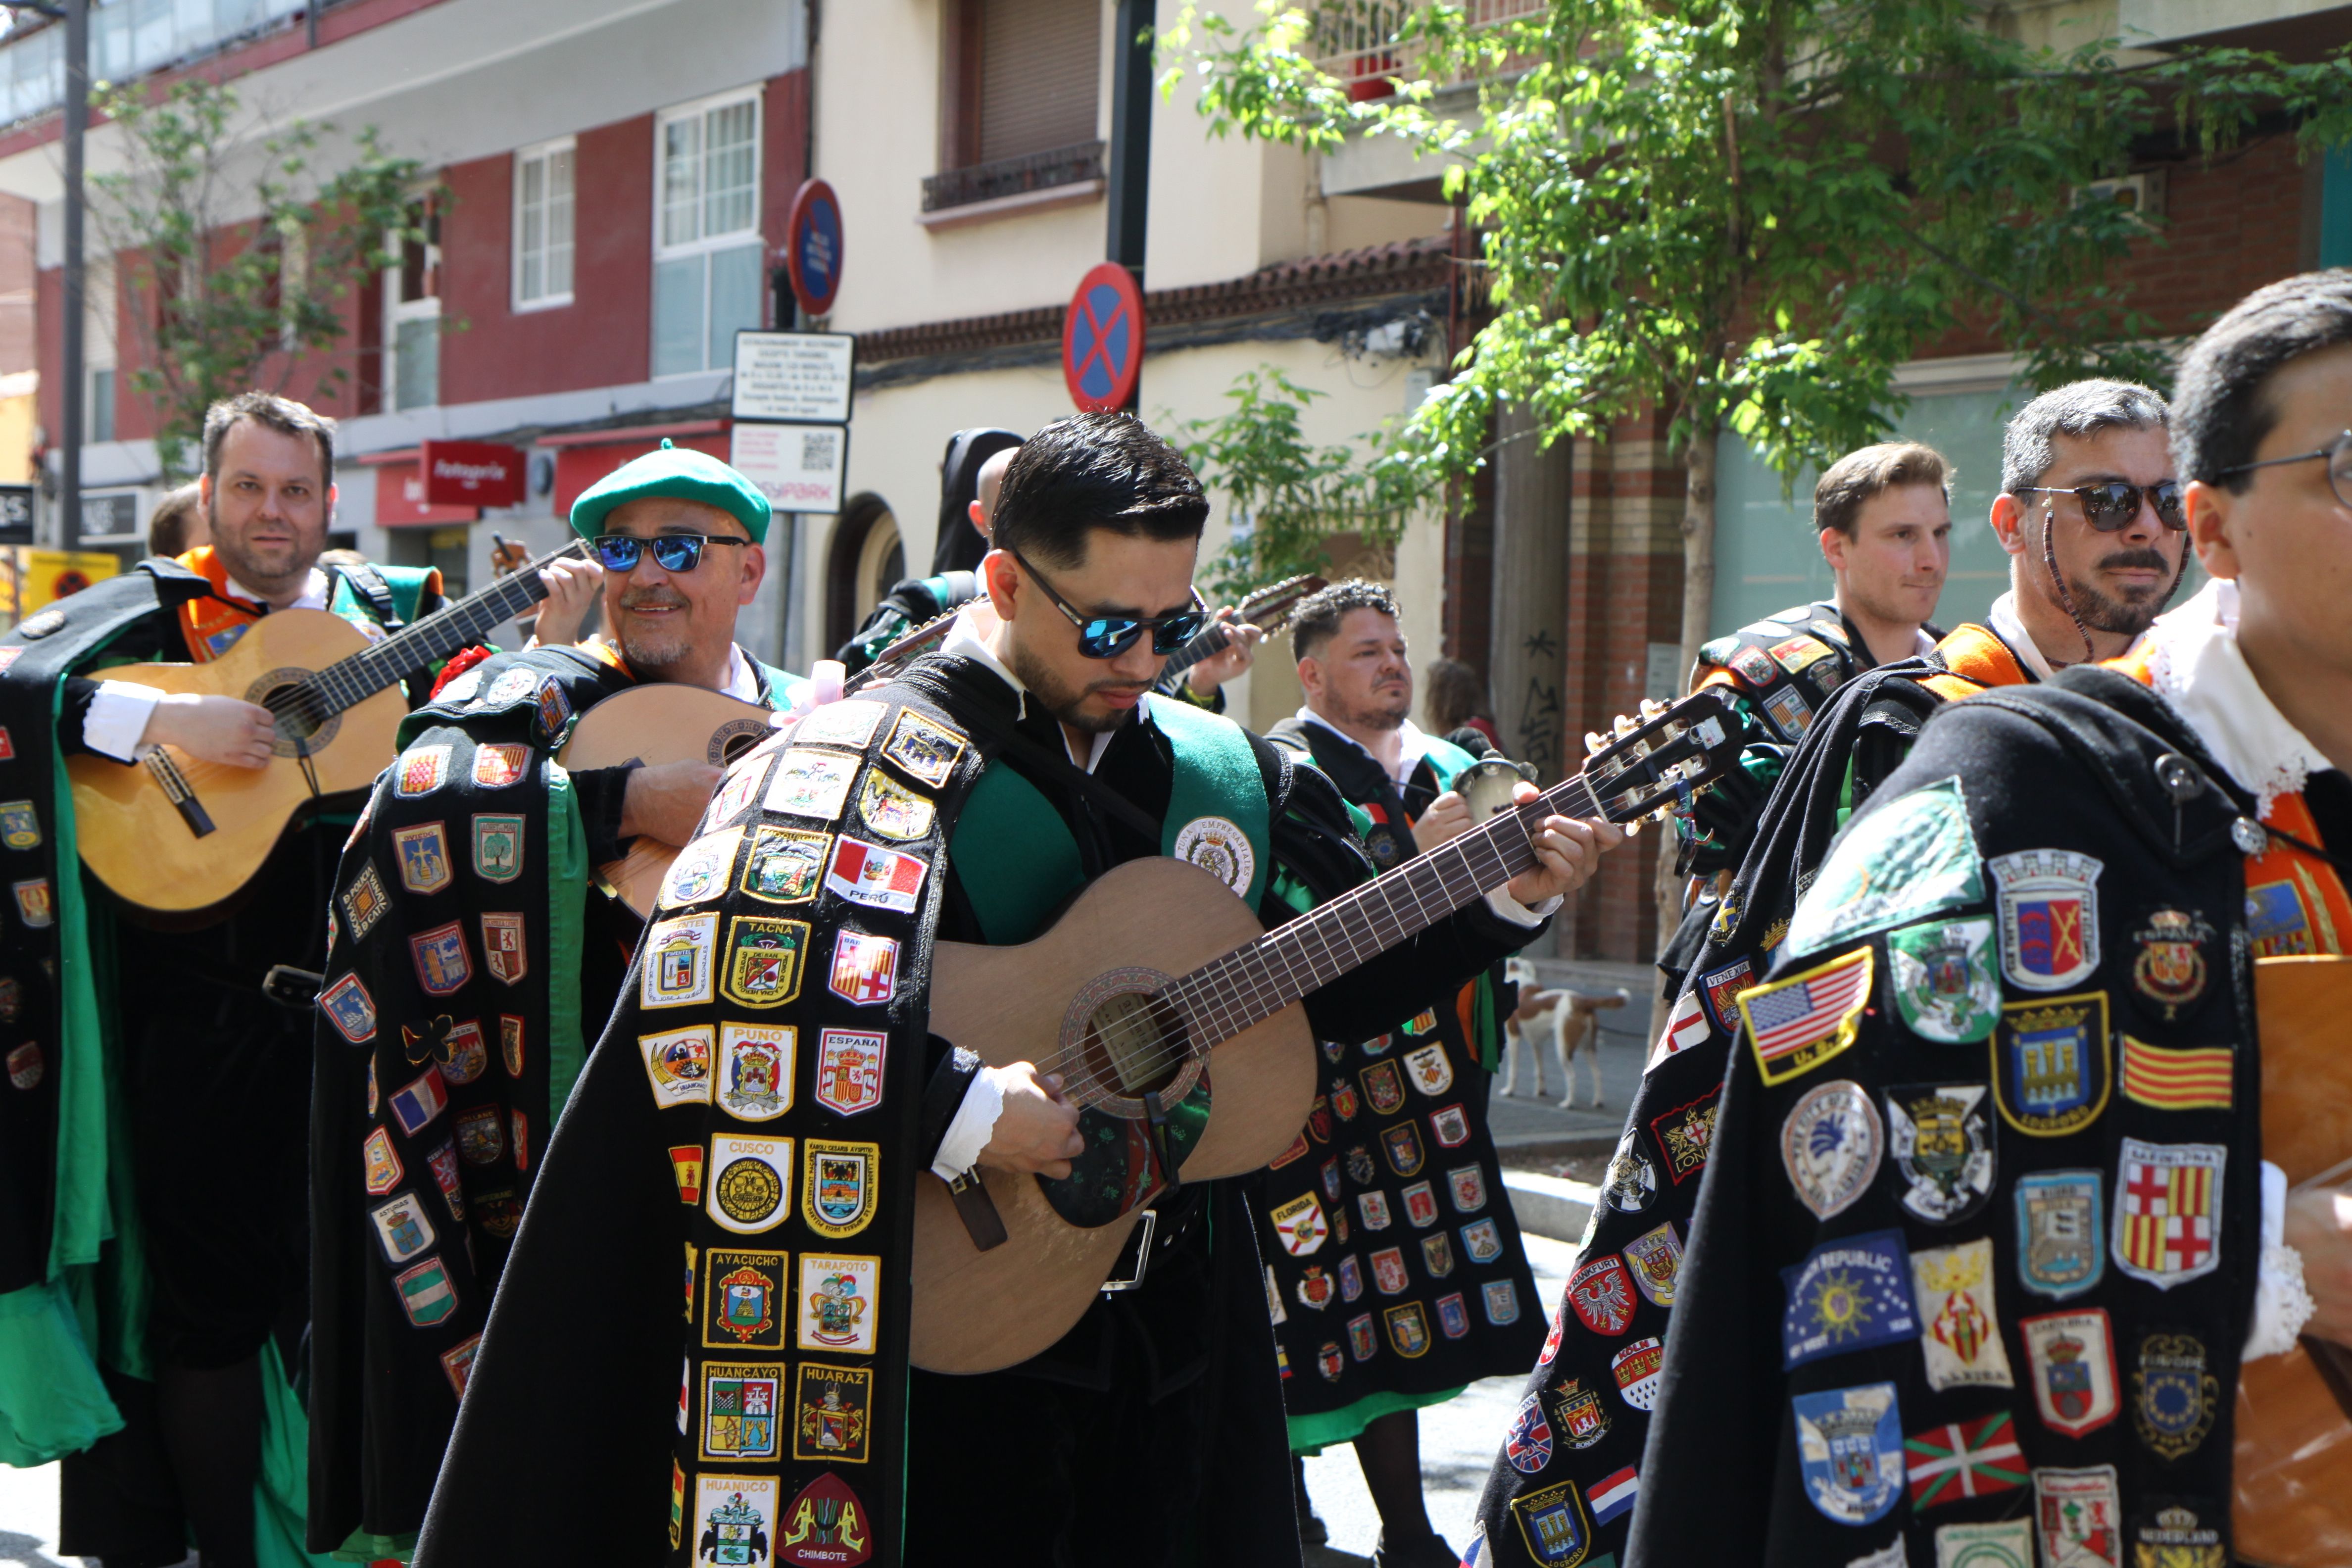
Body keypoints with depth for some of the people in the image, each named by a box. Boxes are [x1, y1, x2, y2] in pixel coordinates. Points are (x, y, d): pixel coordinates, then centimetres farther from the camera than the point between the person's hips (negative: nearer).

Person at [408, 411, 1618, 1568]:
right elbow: (711, 985, -27)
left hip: (1184, 1328, 6)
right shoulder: (878, 760, -13)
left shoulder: (1222, 771, 8)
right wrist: (962, 1113, -29)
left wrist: (1505, 901, 4)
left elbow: (1331, 979, 18)